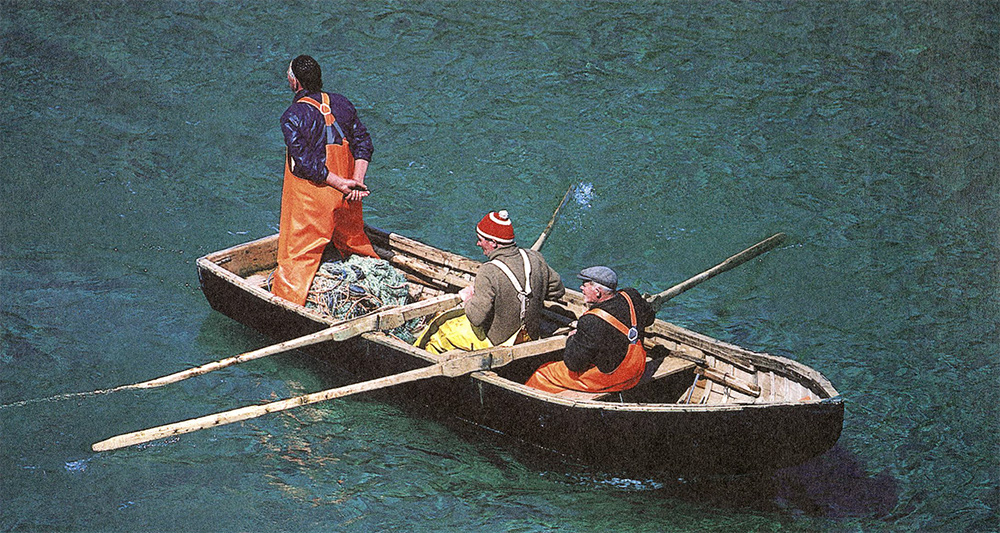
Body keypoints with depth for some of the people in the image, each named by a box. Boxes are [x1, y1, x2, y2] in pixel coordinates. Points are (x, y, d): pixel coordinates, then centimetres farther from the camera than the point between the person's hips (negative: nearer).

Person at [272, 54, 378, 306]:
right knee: (354, 242, 25)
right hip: (346, 200, 6)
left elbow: (305, 163, -20)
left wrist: (341, 183, -16)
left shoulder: (293, 117, -15)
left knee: (297, 256, 2)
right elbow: (363, 143, 1)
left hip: (310, 200, -6)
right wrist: (356, 181, -8)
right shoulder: (342, 104, 3)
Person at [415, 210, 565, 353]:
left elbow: (476, 317, -29)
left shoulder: (489, 273, -31)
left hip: (495, 341, -6)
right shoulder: (535, 258, -13)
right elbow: (558, 289, 1)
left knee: (440, 324, 16)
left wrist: (469, 301, -8)